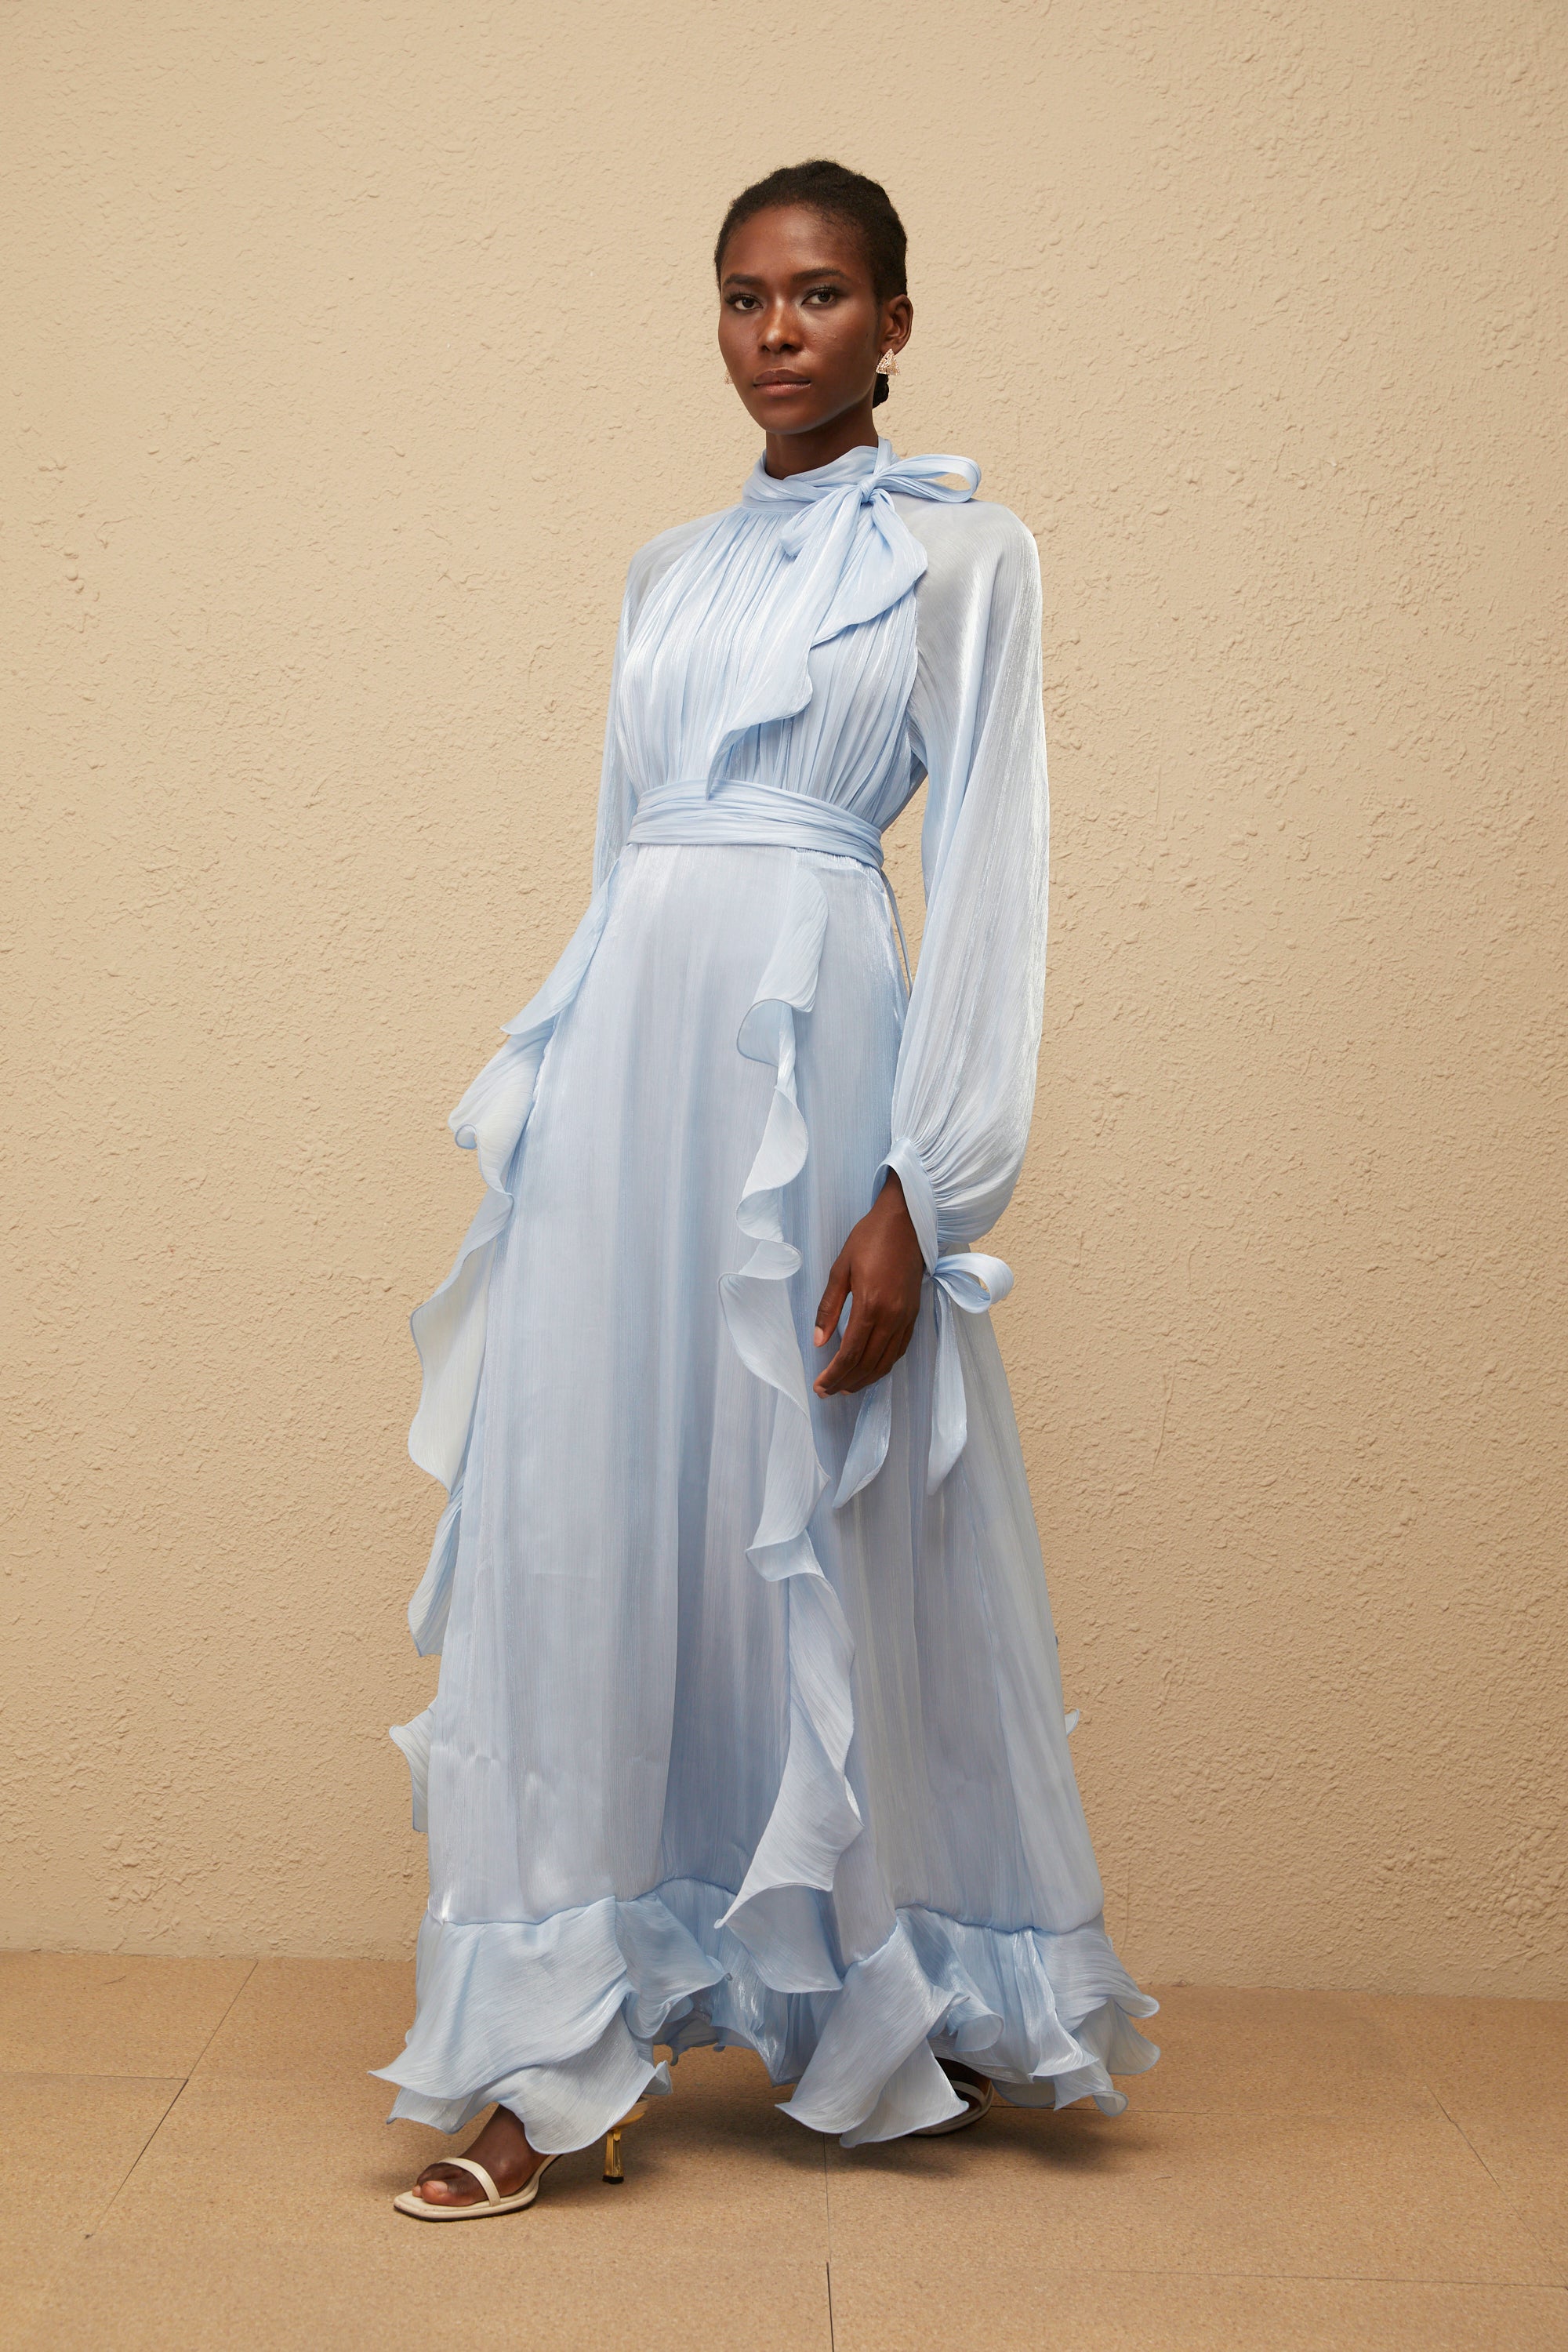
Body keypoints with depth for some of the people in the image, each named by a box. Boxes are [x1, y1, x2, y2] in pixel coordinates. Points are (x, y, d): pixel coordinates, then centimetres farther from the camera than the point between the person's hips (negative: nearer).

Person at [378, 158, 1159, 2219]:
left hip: (807, 1046, -5)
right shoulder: (670, 568, 19)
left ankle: (929, 2015, 22)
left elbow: (988, 877, -5)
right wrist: (544, 1104, 15)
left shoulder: (960, 551, 2)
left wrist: (920, 1191, -14)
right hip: (624, 1050, 6)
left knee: (821, 1539, 1)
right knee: (581, 1534, 2)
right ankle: (560, 2056, 13)